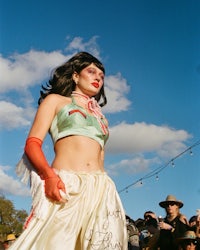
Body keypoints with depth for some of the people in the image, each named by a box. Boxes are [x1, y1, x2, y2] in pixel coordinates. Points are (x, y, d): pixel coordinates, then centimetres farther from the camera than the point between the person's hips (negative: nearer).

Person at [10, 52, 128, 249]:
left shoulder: (100, 117, 27)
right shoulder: (56, 100, 14)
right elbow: (32, 144, 2)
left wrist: (103, 189, 5)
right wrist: (49, 175, -15)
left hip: (100, 189, 4)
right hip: (64, 185, -4)